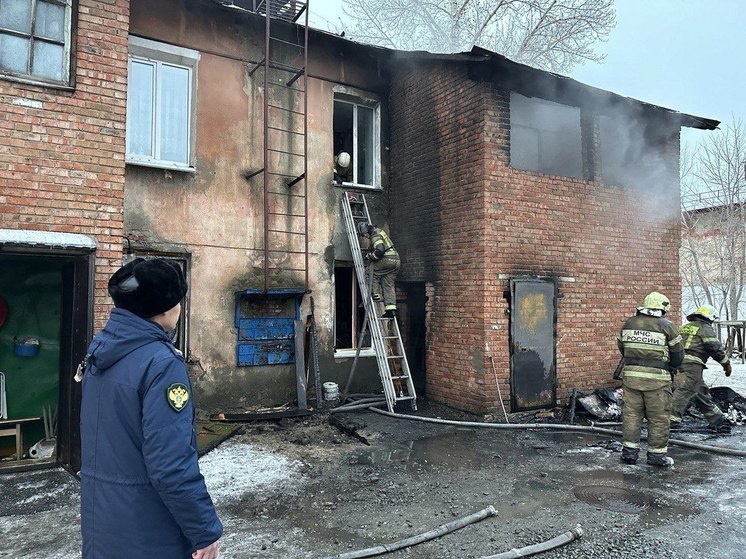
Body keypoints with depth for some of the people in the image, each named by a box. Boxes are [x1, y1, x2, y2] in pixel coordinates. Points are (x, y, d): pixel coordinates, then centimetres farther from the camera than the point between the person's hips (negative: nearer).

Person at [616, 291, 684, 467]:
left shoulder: (629, 323, 7)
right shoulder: (666, 325, -4)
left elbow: (621, 347, 14)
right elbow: (678, 353, 2)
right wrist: (670, 367, 21)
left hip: (631, 375, 4)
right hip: (656, 378, -4)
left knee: (631, 413, 10)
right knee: (658, 417, 7)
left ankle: (629, 451, 13)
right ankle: (657, 454, 14)